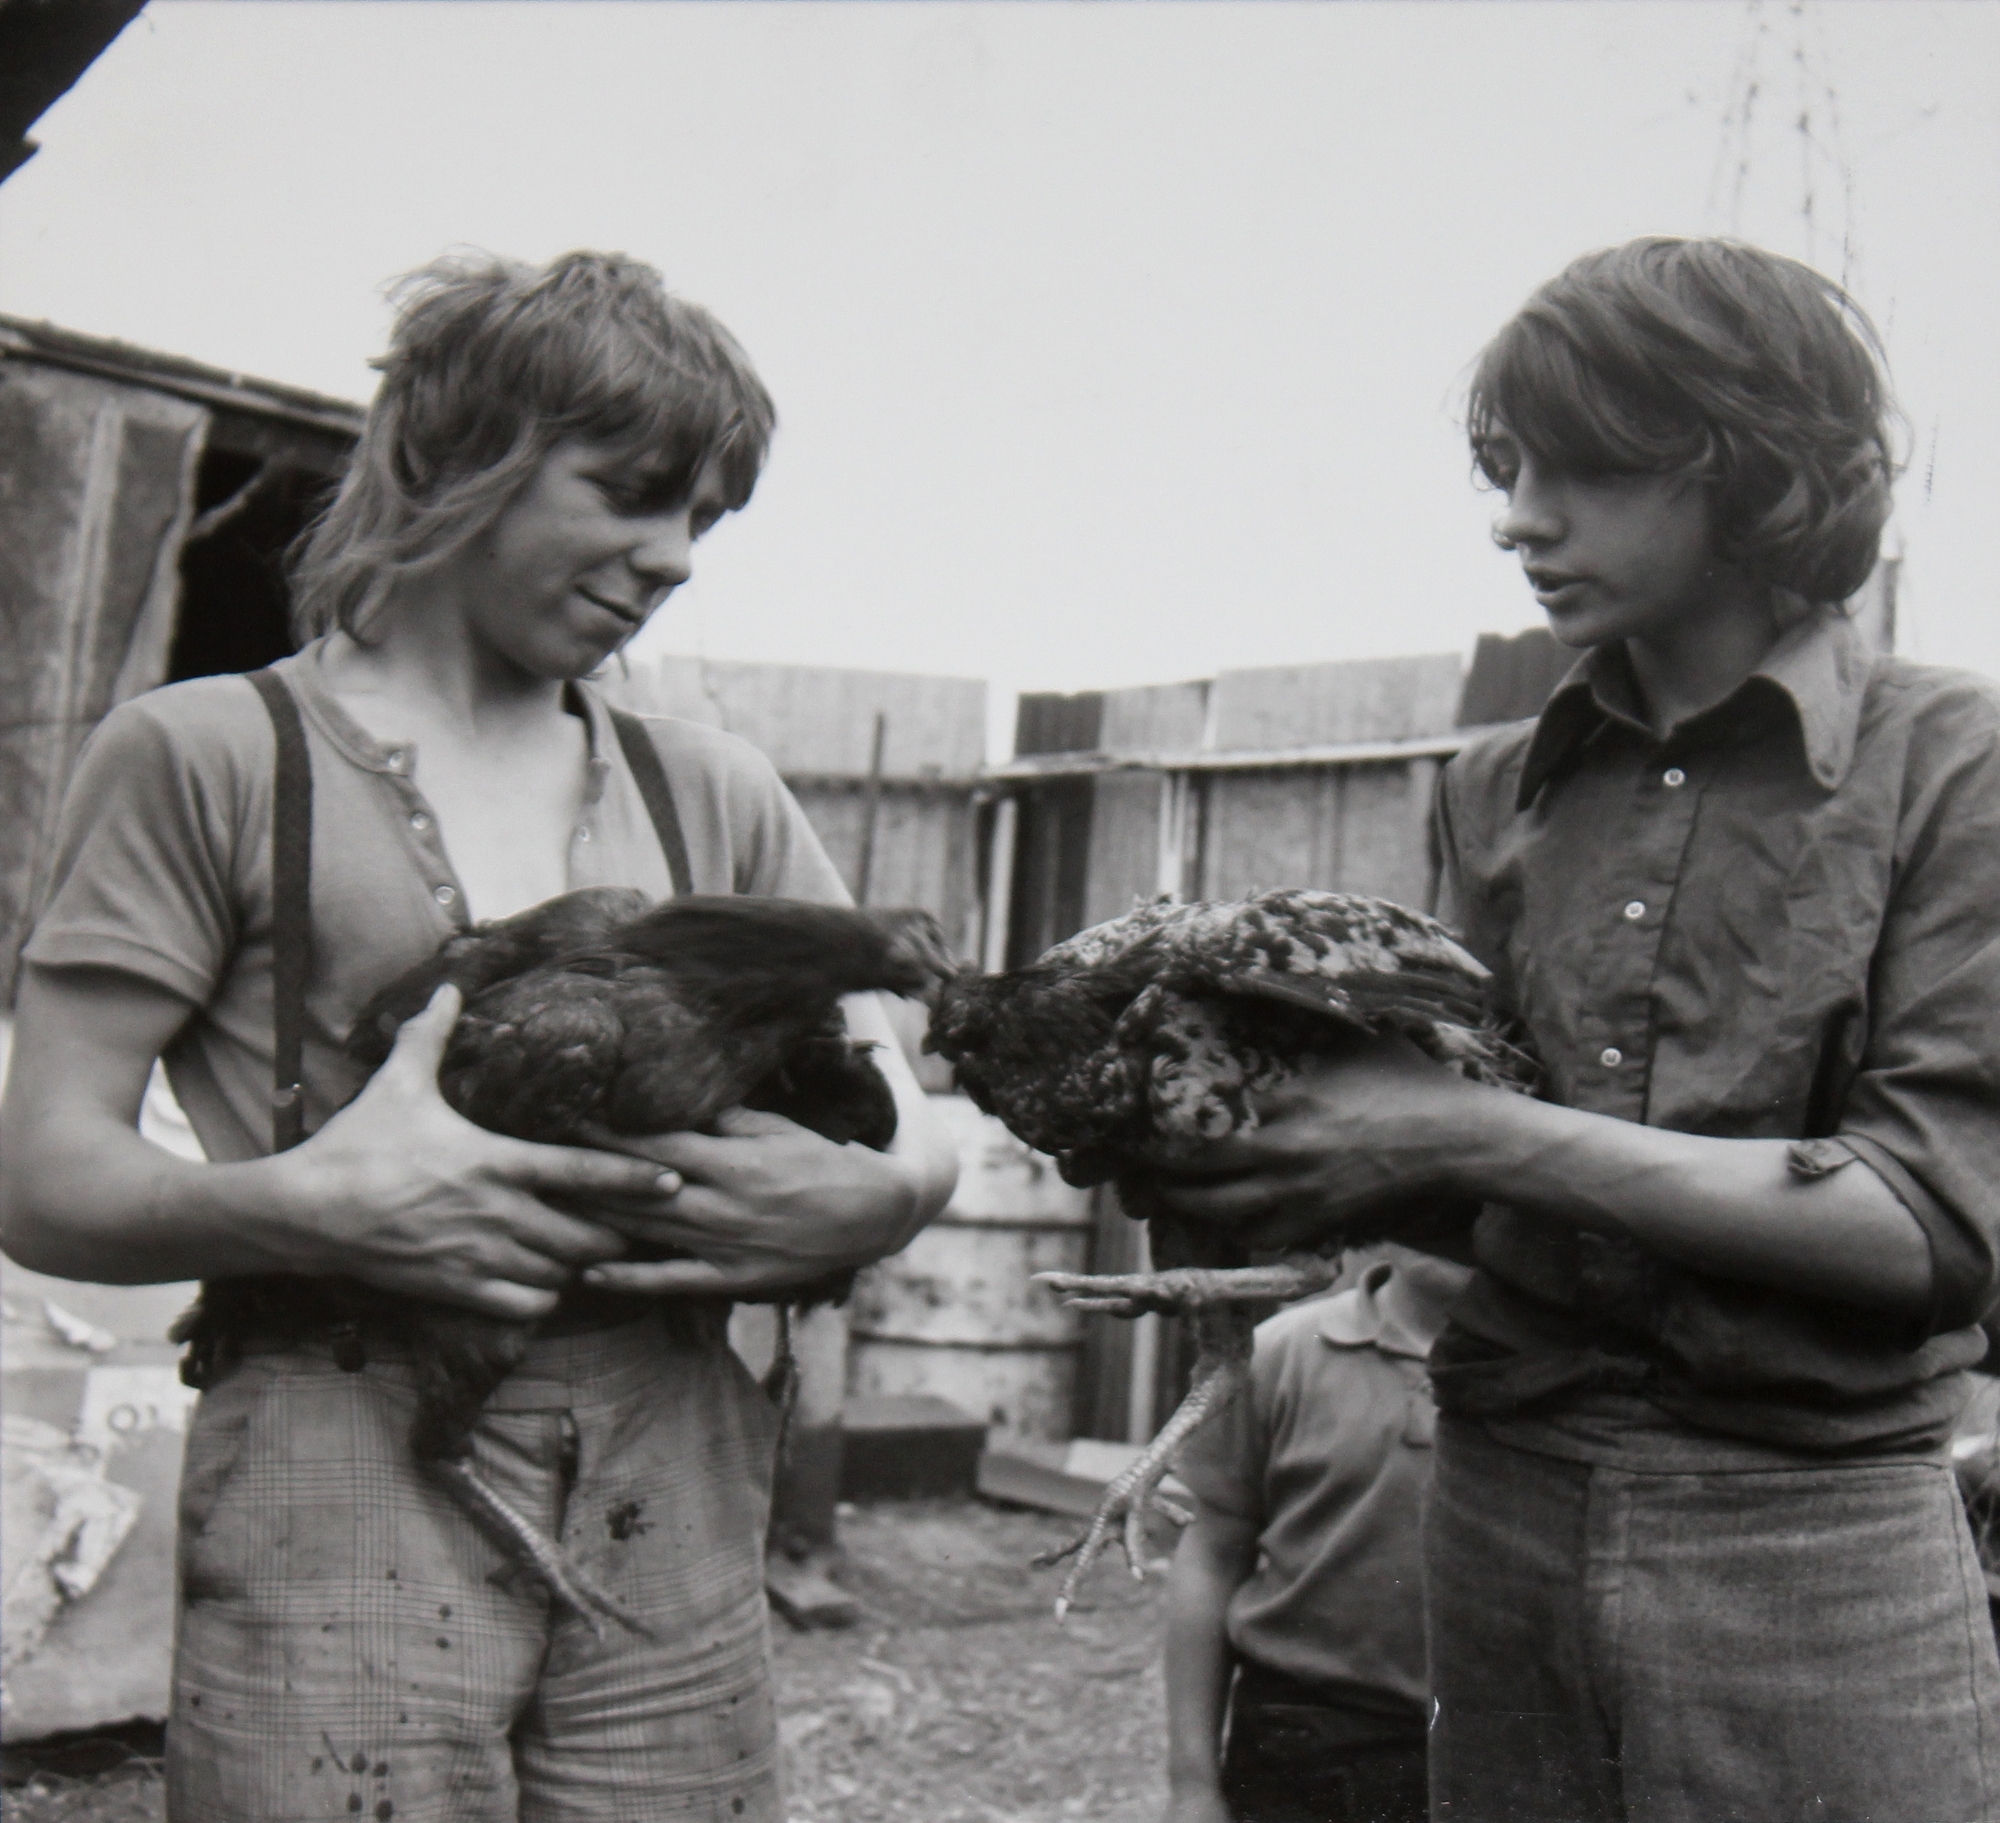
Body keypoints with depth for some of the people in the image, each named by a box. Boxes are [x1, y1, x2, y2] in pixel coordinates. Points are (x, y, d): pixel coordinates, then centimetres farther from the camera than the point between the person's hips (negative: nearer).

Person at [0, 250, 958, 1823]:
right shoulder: (204, 756, 3)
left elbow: (918, 1131, 14)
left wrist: (870, 1196, -9)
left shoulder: (715, 793, 17)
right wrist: (311, 1206, -20)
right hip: (340, 1513, -3)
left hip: (675, 1520, 4)